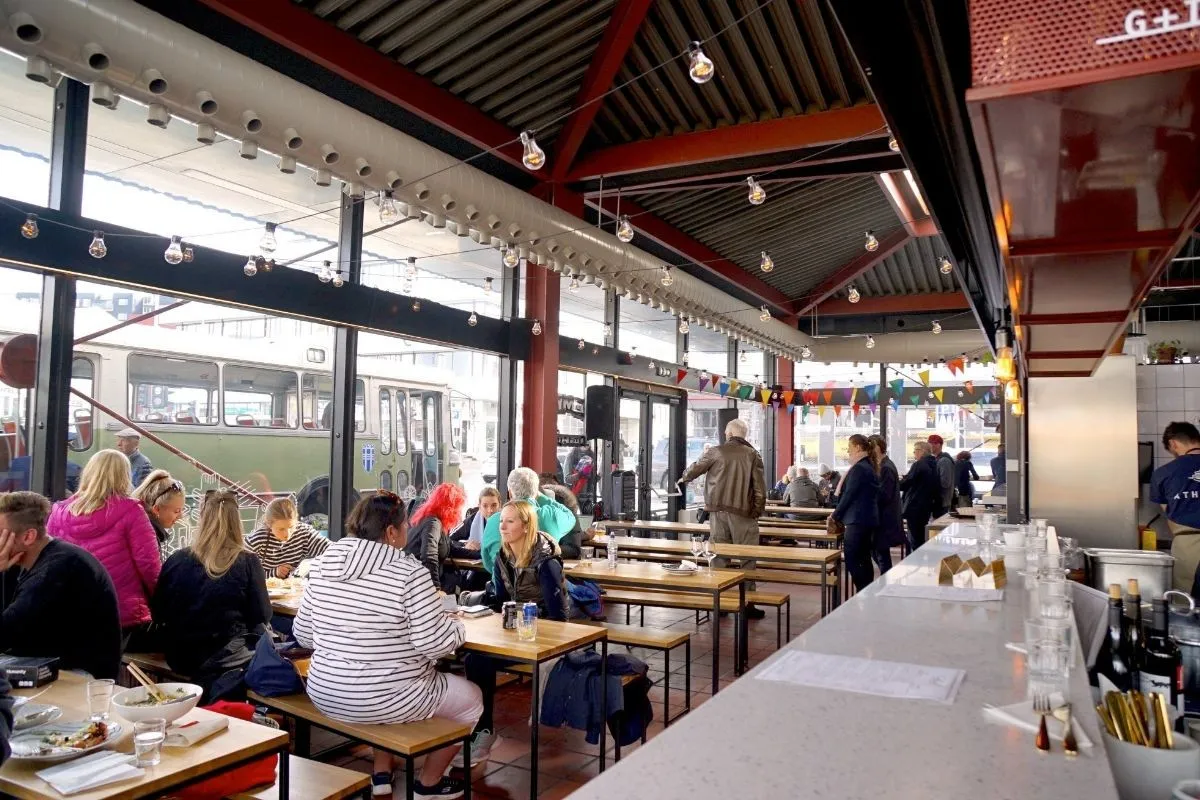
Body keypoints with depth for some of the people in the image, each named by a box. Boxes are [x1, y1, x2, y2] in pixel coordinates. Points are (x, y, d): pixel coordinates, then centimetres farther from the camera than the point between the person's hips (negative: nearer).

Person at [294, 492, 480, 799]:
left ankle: (381, 773, 35)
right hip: (385, 699, -6)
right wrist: (456, 626, 1)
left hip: (324, 693, 7)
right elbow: (434, 643, -20)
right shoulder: (409, 572, -19)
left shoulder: (324, 563, -2)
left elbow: (303, 634, 5)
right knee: (471, 697, 18)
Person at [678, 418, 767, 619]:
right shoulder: (753, 454, 1)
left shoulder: (716, 452, 3)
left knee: (718, 556, 9)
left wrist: (683, 479, 35)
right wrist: (758, 512, 6)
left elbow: (694, 470, 14)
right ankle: (747, 604, 5)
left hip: (718, 511, 2)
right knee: (747, 558, 4)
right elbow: (760, 488, -4)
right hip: (743, 513, -1)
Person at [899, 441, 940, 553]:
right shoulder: (934, 465, 10)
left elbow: (904, 484, -15)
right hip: (926, 507, 9)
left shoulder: (919, 465, -16)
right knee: (921, 539, 15)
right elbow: (937, 487, 16)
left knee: (915, 541, -4)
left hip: (914, 508, -9)